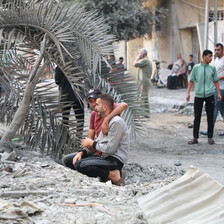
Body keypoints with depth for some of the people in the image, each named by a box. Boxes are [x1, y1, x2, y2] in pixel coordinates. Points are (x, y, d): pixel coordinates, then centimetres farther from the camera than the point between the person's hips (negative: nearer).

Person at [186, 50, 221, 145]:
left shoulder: (212, 68, 6)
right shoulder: (196, 67, 1)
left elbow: (216, 81, 13)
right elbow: (191, 81, 6)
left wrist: (219, 93, 9)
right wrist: (188, 93, 1)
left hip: (210, 95, 1)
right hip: (199, 95, -1)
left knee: (210, 117, 4)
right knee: (197, 117, 2)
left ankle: (210, 137, 14)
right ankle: (195, 138, 9)